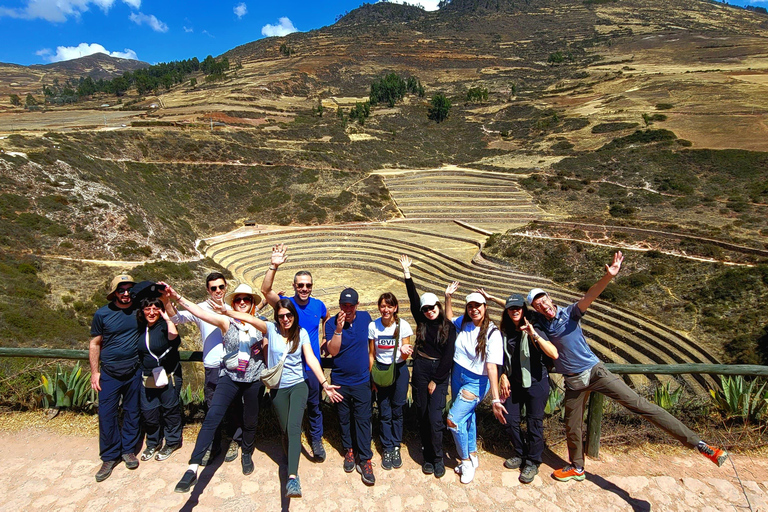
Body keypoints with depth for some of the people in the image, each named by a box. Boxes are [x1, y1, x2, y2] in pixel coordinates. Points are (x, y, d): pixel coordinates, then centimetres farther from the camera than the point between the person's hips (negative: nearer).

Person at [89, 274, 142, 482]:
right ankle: (110, 456, 21)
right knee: (107, 415, 3)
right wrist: (94, 372, 1)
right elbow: (95, 343, 2)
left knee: (132, 412, 12)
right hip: (109, 373, 0)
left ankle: (129, 449, 30)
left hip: (134, 372, 1)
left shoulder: (139, 310, -5)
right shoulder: (102, 314, -6)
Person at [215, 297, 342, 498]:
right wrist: (226, 311, -33)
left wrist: (324, 384, -17)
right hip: (278, 389, 2)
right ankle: (292, 459, 38)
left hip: (298, 385, -1)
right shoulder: (271, 329, -3)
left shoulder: (301, 333, -2)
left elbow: (311, 359, -9)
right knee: (286, 430, 11)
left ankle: (292, 477, -25)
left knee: (294, 427, -20)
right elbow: (249, 318, -18)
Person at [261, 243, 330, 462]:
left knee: (314, 405, 13)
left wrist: (325, 339, 9)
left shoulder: (318, 305, -3)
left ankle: (316, 439, 34)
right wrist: (274, 266, -41)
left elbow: (327, 320, 21)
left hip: (312, 365, 2)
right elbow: (266, 290, -29)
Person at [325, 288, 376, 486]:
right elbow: (333, 351, -17)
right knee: (344, 419, 14)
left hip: (361, 380, 1)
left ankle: (364, 460, 11)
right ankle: (349, 451, 33)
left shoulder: (365, 317, -2)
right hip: (340, 381, 0)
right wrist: (338, 329, -29)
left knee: (363, 419, 1)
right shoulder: (331, 323, -9)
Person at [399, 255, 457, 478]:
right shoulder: (421, 322, 4)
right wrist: (407, 273, -9)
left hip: (440, 372, -3)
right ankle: (428, 457, 22)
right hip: (421, 369, 3)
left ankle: (438, 458, 10)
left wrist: (436, 381, -7)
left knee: (435, 417, -8)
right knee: (422, 415, 8)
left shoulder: (449, 327, -3)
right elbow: (413, 298, -3)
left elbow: (448, 356, -5)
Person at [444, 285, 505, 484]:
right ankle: (472, 457, 39)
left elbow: (491, 366, -25)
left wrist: (495, 399, -29)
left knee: (453, 420, -10)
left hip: (476, 382, -5)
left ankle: (466, 460, 14)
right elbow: (449, 319, 19)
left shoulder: (492, 333, -19)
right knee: (467, 417, 19)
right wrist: (448, 297, 7)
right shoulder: (463, 323, -5)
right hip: (457, 376, 6)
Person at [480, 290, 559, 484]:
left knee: (534, 424, 5)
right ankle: (521, 454, 33)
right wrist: (504, 376, 3)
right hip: (514, 383, 5)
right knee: (510, 420, 9)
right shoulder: (505, 333, 0)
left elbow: (554, 354, -30)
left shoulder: (534, 331, -15)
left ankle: (532, 463, 25)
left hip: (536, 383, -5)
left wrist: (534, 335, -37)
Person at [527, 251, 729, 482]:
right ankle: (576, 468, 38)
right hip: (573, 382, 3)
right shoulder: (539, 324, -5)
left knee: (639, 404, -11)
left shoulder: (569, 313, -12)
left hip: (595, 371, -3)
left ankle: (698, 444, -5)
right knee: (572, 428, 15)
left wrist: (608, 277, -45)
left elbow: (589, 296, -31)